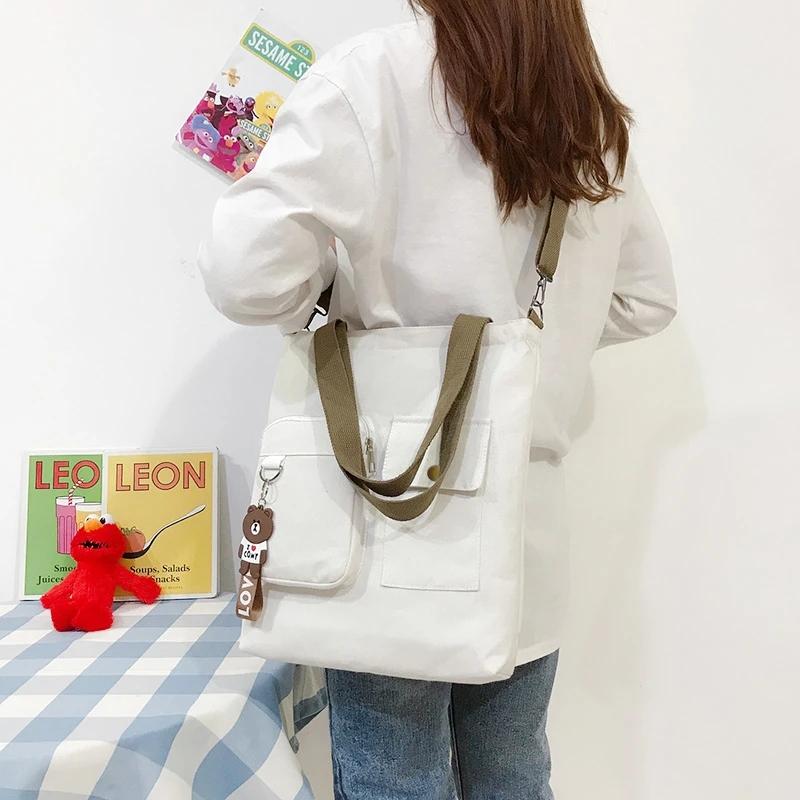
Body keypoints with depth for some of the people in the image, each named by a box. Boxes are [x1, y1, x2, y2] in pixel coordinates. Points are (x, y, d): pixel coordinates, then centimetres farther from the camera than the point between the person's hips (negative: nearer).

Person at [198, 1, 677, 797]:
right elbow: (649, 297, 21)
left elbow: (248, 276, -16)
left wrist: (337, 290, 4)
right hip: (528, 535, 6)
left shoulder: (376, 73, -7)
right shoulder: (596, 122, 11)